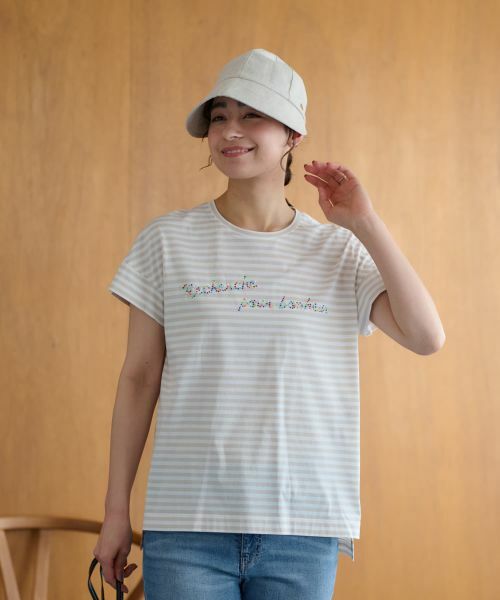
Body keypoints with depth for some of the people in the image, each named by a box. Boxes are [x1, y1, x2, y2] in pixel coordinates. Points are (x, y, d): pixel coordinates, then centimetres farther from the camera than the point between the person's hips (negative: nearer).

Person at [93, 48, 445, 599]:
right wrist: (116, 512, 5)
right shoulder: (168, 240, 2)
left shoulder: (339, 252, 5)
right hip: (186, 527, -1)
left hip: (303, 531, 1)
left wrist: (364, 223, -6)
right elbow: (139, 378, 5)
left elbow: (426, 337, -7)